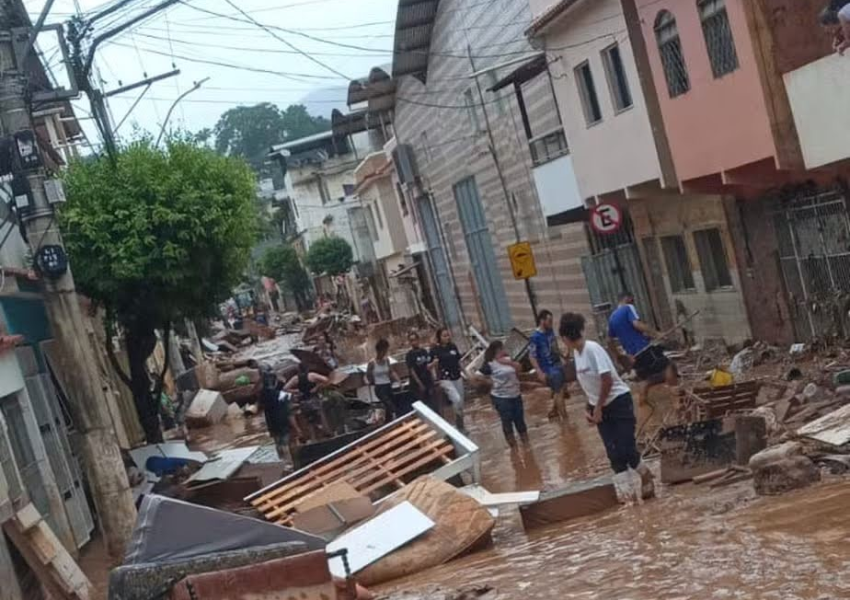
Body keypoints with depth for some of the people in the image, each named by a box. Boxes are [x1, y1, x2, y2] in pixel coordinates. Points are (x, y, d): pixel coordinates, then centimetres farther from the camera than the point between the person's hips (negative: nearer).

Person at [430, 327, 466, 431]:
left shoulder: (453, 347, 4)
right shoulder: (435, 350, -9)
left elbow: (459, 361, 13)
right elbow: (433, 366, -6)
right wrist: (434, 363, -28)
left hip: (457, 378, 5)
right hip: (445, 379, -5)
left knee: (461, 402, 10)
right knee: (456, 399, -21)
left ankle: (461, 426, 25)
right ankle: (459, 424, -6)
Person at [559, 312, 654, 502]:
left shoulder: (593, 349, -20)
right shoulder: (577, 352, 5)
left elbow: (607, 380, -24)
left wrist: (598, 407, -17)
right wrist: (590, 408, 8)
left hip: (619, 402, -8)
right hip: (601, 407, 8)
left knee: (626, 449, -10)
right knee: (614, 453, 3)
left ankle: (645, 475, 17)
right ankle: (626, 492, 7)